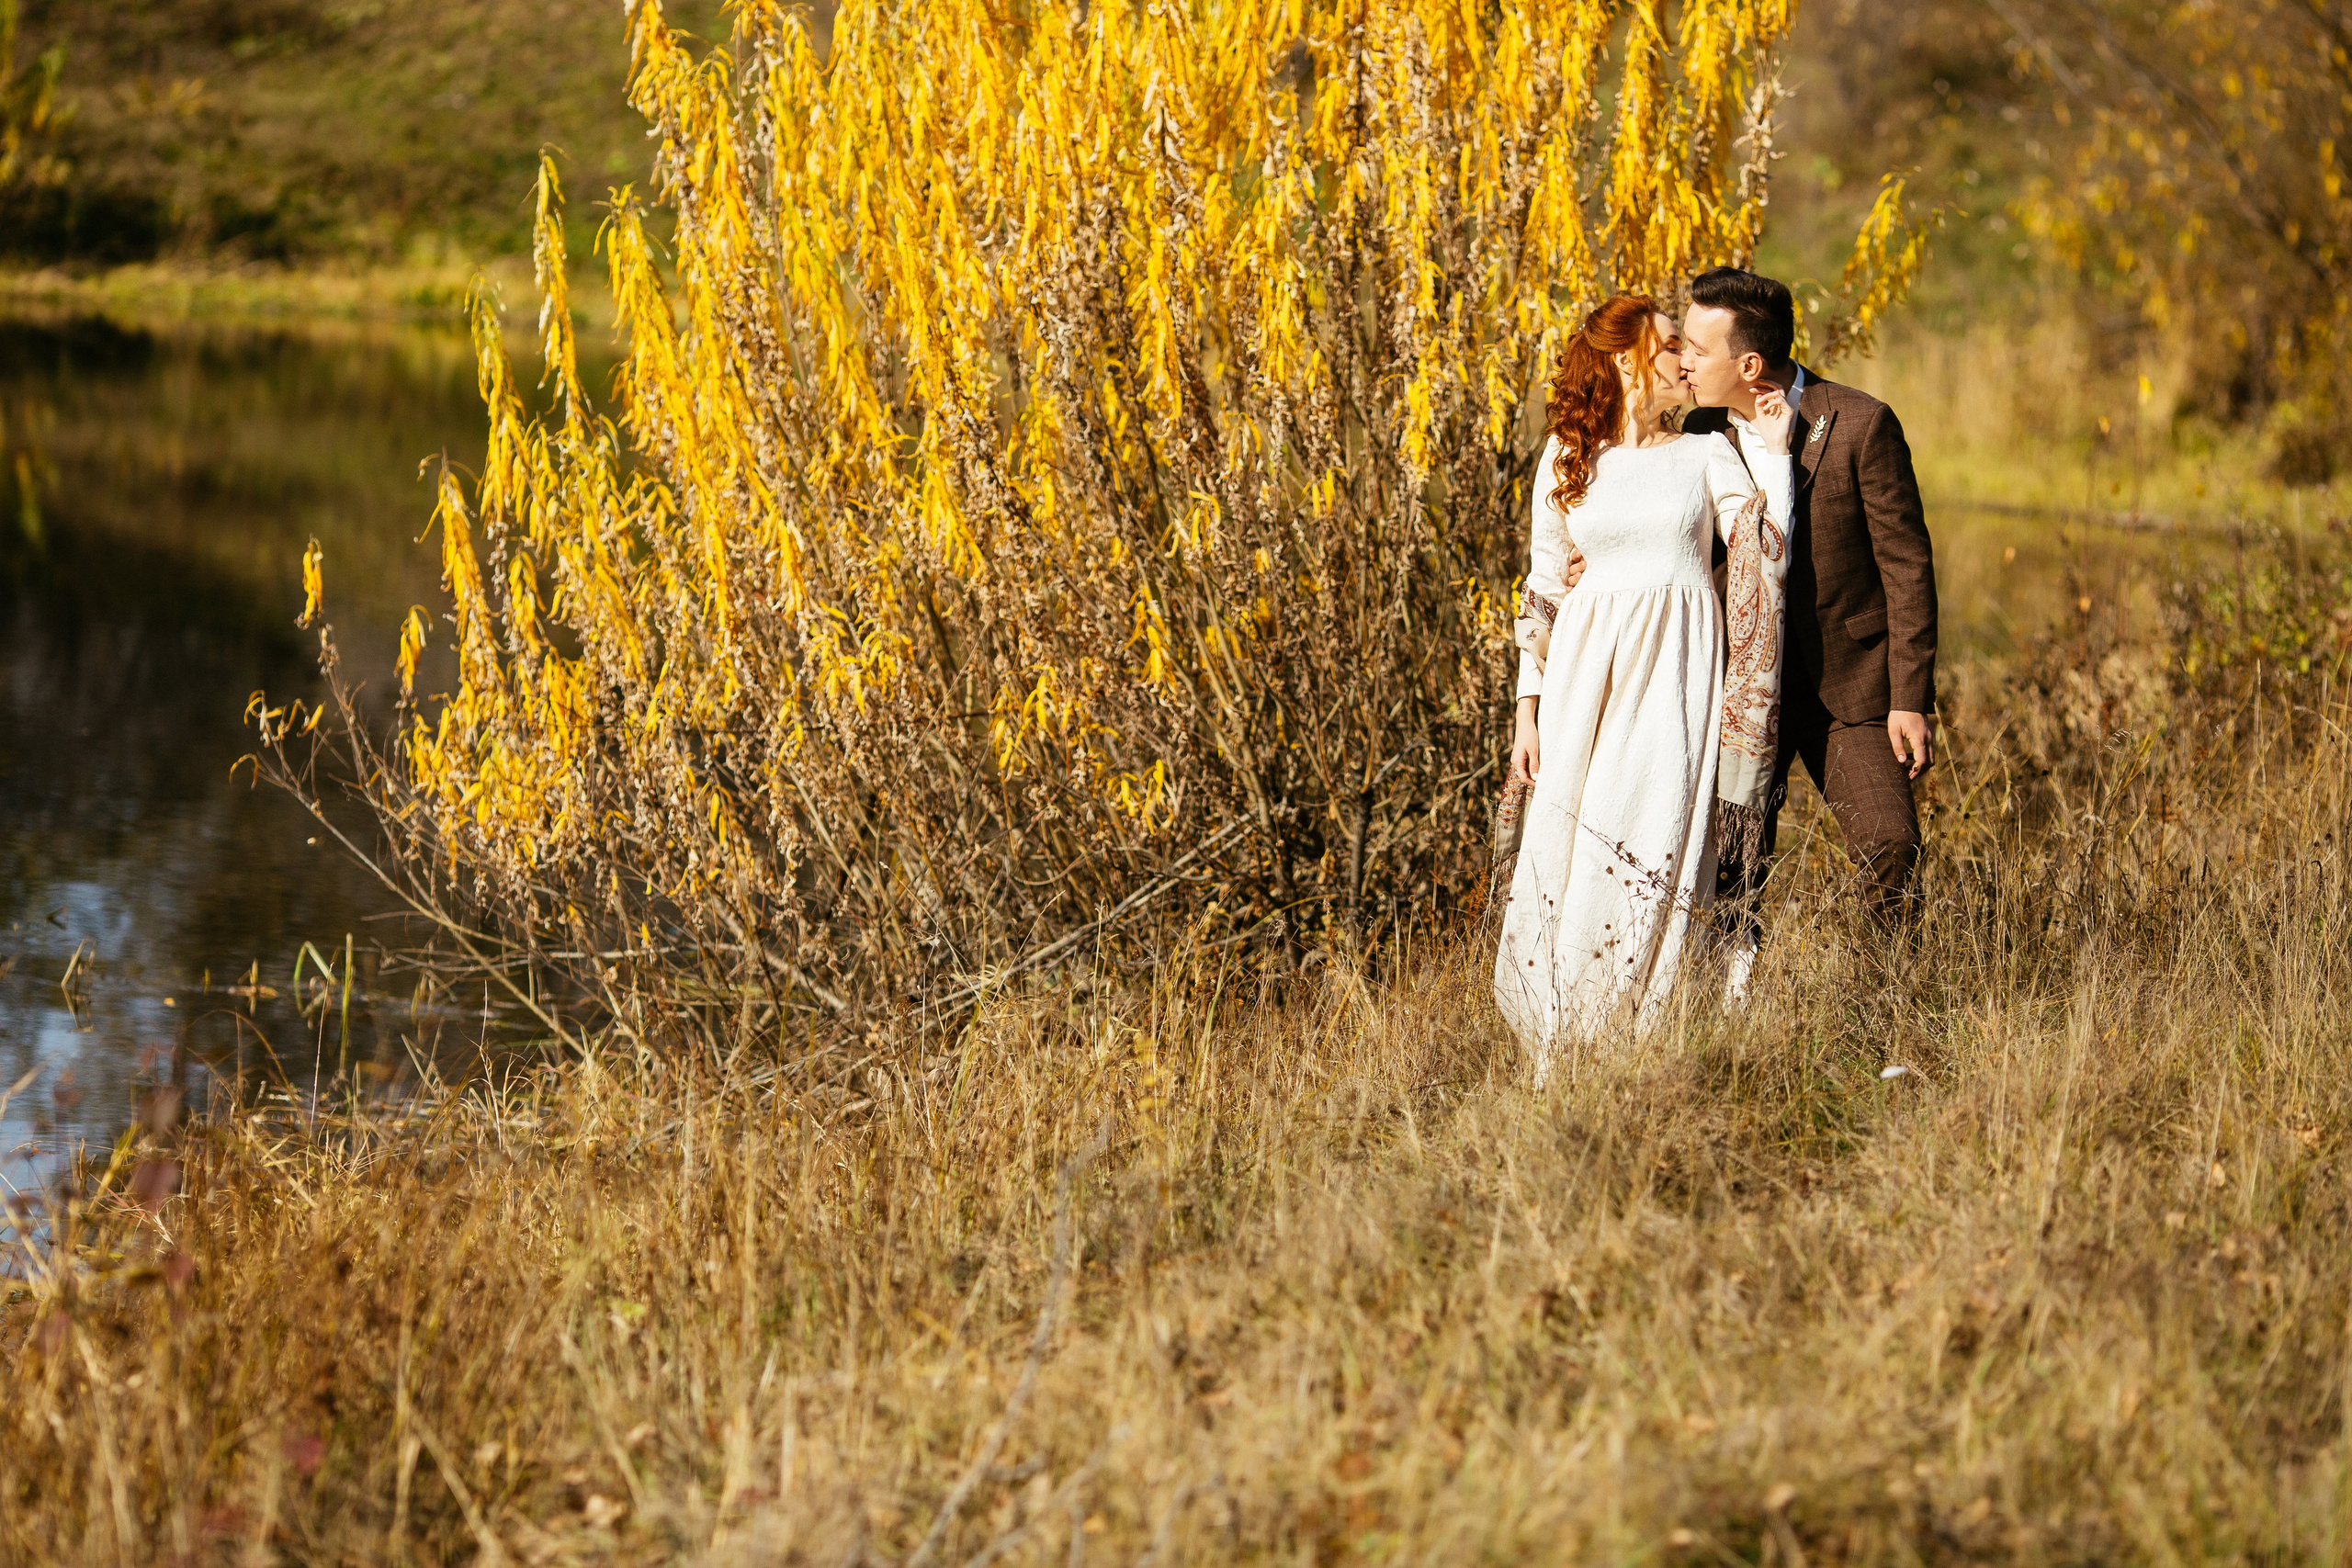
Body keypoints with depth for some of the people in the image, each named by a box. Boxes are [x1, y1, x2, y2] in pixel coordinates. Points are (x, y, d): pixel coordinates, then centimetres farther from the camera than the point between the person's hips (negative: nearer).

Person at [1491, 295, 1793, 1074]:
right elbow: (1542, 591, 11)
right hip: (1587, 674, 1)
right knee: (1565, 849, -5)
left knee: (1653, 849, -12)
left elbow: (1768, 567, -2)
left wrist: (1774, 453, -2)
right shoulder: (1565, 460, 10)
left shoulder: (1708, 454, 8)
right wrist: (1528, 710, 5)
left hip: (1678, 671, -1)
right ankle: (1560, 1058, 4)